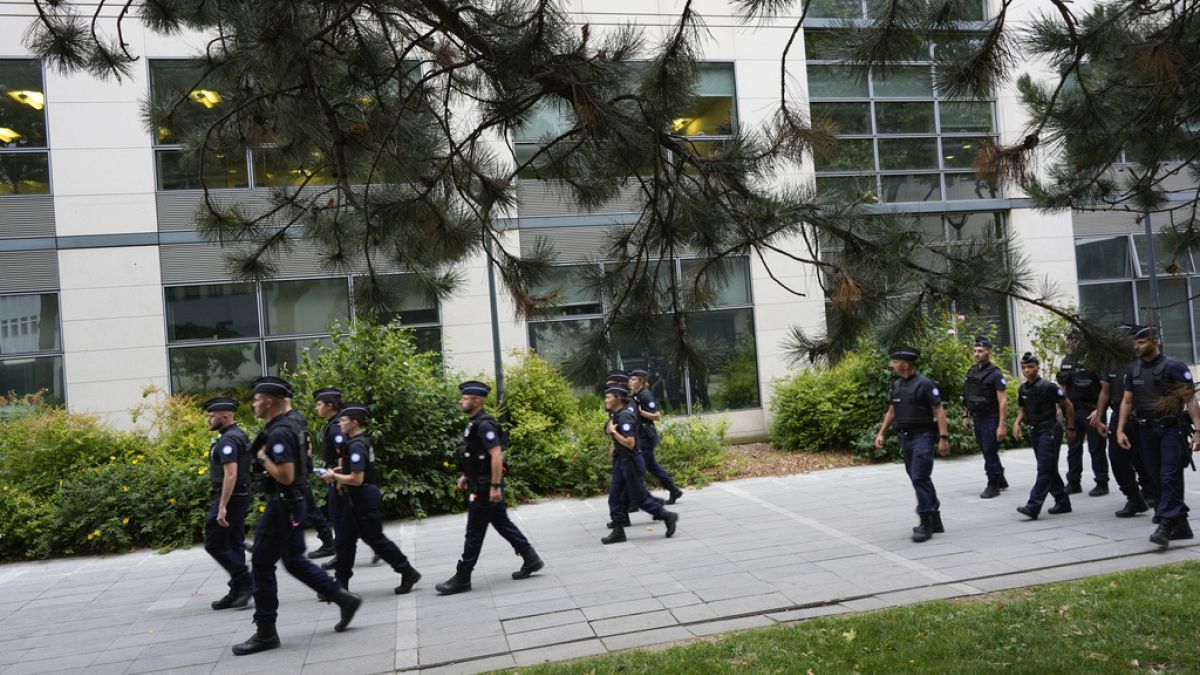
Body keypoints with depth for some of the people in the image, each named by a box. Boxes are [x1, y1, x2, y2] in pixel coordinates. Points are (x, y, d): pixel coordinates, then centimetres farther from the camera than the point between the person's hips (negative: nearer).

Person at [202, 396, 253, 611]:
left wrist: (222, 507, -27)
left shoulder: (227, 440, -18)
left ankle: (246, 582, -4)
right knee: (234, 544, 12)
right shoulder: (239, 435, 13)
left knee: (214, 544, -3)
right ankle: (238, 592, 16)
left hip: (229, 497, -10)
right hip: (241, 495, 10)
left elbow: (231, 475, -26)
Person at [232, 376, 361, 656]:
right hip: (292, 502, 10)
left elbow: (285, 476, -29)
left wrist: (263, 457, -14)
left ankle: (265, 633, 9)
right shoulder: (293, 421, 7)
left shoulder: (278, 433, -22)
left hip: (283, 505, -10)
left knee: (262, 565, 0)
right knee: (295, 561, 18)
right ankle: (345, 599, 19)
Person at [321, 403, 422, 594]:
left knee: (375, 540, -1)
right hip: (356, 500, 10)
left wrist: (334, 476, -14)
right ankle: (341, 582, 19)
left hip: (363, 501, -10)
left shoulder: (356, 446, -21)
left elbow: (357, 479, -26)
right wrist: (339, 472, 11)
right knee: (344, 540, 12)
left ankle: (408, 573, 8)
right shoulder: (360, 442, 9)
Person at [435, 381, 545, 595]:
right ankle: (531, 560, 22)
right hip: (481, 484, 10)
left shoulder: (484, 425, -20)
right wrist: (466, 475, 22)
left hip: (485, 487, -10)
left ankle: (462, 579, 8)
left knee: (474, 533, -1)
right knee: (503, 524, 15)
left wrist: (495, 486, -27)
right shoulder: (475, 423, 11)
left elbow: (497, 455, -26)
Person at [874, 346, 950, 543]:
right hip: (905, 438, 8)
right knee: (919, 479, 12)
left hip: (923, 437, -8)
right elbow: (891, 412, 18)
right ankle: (935, 521, 23)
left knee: (919, 478, -12)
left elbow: (939, 411, -12)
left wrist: (943, 438, -18)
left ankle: (925, 523, -5)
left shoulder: (924, 384, -11)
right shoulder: (896, 385, 11)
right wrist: (881, 433, 10)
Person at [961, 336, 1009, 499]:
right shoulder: (971, 371, 7)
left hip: (991, 419, -7)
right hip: (977, 418, 7)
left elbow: (1003, 401, -17)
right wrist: (966, 416, 13)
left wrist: (1002, 425, -22)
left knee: (990, 452, -4)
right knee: (986, 451, 16)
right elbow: (967, 396, 15)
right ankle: (1001, 480, 32)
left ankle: (993, 486, 7)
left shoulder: (995, 374, -14)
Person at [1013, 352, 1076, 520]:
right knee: (1049, 470, 13)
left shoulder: (1048, 386, -14)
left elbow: (1068, 406, -7)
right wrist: (1017, 422, 3)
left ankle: (1033, 506, -17)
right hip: (1035, 431, 8)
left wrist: (1071, 428, -3)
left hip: (1050, 430, -8)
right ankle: (1063, 502, 24)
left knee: (1045, 470, -10)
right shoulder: (1023, 388, 7)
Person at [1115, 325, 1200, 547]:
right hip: (1146, 430, 6)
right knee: (1159, 478, 8)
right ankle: (1181, 525, 18)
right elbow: (1127, 401, 12)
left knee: (1170, 478, -11)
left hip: (1171, 429, -6)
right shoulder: (1133, 369, 10)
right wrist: (1120, 429, 5)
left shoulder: (1174, 366, -8)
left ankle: (1166, 525, -13)